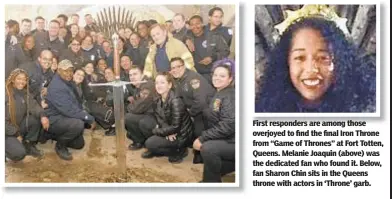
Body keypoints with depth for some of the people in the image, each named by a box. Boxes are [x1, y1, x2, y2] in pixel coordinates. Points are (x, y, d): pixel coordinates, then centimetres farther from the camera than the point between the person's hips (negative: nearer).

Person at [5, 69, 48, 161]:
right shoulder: (6, 94, -16)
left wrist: (42, 115, -33)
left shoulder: (24, 93, 4)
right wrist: (16, 134, -18)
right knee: (19, 153, -27)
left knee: (37, 118, -16)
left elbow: (33, 105, -12)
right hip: (7, 132, -7)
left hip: (19, 127, 7)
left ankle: (29, 145, 3)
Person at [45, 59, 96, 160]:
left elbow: (77, 104, 15)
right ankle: (60, 145, -9)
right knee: (78, 124, -33)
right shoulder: (56, 87, -25)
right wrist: (89, 118, -25)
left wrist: (87, 117, -1)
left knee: (79, 144, 9)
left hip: (65, 117, 9)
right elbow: (68, 110, -30)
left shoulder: (68, 83, 6)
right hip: (54, 120, -9)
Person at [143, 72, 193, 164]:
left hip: (182, 135, -8)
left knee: (150, 143, -16)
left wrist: (155, 131, -15)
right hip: (170, 134, 8)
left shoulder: (175, 101, -24)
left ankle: (179, 151, -1)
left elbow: (175, 127, -25)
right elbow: (161, 121, 0)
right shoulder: (158, 101, 1)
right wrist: (168, 132, -21)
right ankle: (154, 151, 15)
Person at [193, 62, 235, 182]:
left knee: (207, 148, -32)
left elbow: (229, 125, -26)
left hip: (234, 143, -10)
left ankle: (211, 181, -12)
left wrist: (202, 138, -23)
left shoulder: (231, 96, -15)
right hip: (225, 140, 11)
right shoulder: (218, 95, 14)